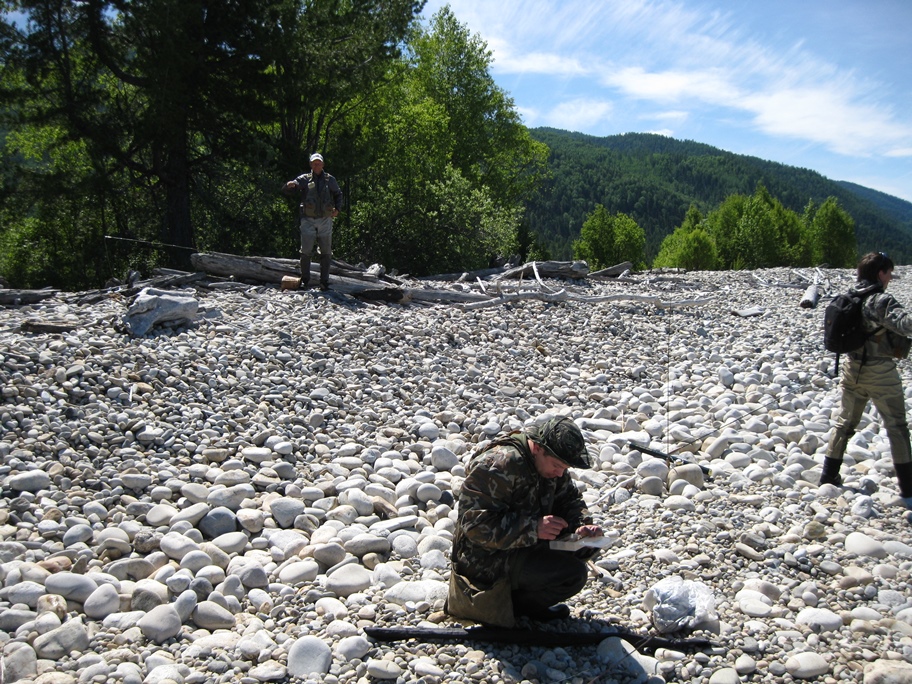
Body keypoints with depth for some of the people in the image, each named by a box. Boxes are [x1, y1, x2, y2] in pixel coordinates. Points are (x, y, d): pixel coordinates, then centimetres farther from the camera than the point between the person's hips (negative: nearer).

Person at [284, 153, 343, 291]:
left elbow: (338, 195, 22)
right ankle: (305, 280, 7)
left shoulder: (330, 180, 10)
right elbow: (288, 189, -4)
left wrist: (337, 209, 5)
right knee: (305, 251, -3)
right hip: (308, 220, -2)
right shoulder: (304, 179, 4)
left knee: (326, 252, 3)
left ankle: (324, 281, 9)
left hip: (325, 220, 2)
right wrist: (290, 185, -28)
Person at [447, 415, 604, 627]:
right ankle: (510, 603, -2)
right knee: (573, 574, -22)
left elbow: (569, 500, 10)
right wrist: (533, 528, -34)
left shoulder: (549, 462, 0)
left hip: (525, 544, 9)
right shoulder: (499, 466, -27)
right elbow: (476, 524, -30)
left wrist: (583, 524, -13)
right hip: (487, 558, -9)